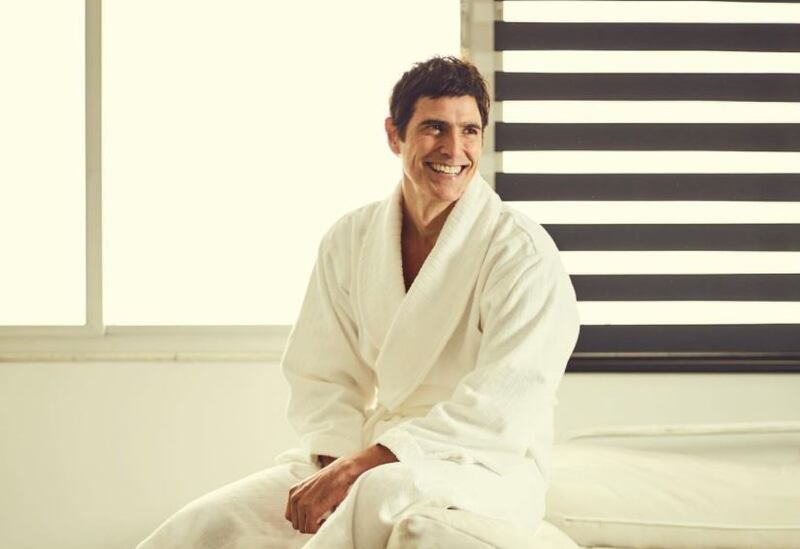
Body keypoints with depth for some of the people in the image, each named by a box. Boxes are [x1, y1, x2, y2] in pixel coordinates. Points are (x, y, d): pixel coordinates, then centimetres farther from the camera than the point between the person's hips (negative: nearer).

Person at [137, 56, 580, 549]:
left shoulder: (522, 250, -11)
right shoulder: (350, 240, 8)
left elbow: (503, 406, -20)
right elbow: (325, 379, 9)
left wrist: (357, 467, -24)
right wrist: (332, 462, -14)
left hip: (484, 466, -5)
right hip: (371, 457, 5)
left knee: (387, 493, -40)